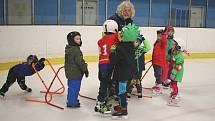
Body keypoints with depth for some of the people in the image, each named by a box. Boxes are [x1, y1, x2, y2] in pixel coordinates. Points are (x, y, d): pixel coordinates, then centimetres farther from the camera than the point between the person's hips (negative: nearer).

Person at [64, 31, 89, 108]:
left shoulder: (68, 49, 12)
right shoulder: (75, 50, -20)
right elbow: (80, 62, -21)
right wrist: (85, 70, -11)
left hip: (70, 72, 10)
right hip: (75, 73, -10)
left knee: (71, 87, 19)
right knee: (74, 88, -1)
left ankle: (71, 100, 31)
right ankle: (72, 102, 7)